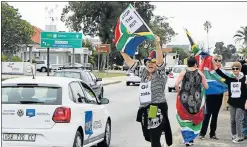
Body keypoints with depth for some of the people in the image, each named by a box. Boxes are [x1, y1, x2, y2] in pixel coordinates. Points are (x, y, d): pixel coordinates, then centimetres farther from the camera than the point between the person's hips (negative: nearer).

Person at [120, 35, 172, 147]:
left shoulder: (160, 75, -5)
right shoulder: (143, 74, 14)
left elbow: (160, 61, -22)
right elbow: (130, 62, 17)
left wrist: (157, 45, -35)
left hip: (157, 111, -7)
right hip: (144, 111, 7)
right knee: (149, 138, 14)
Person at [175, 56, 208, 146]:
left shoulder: (183, 73, -4)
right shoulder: (200, 73, -1)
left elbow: (176, 84, -15)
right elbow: (206, 86, 1)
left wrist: (178, 92, 2)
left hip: (184, 99, -1)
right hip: (196, 100, 1)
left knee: (185, 119, 14)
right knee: (195, 119, 19)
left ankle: (187, 139, 11)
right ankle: (190, 139, 18)